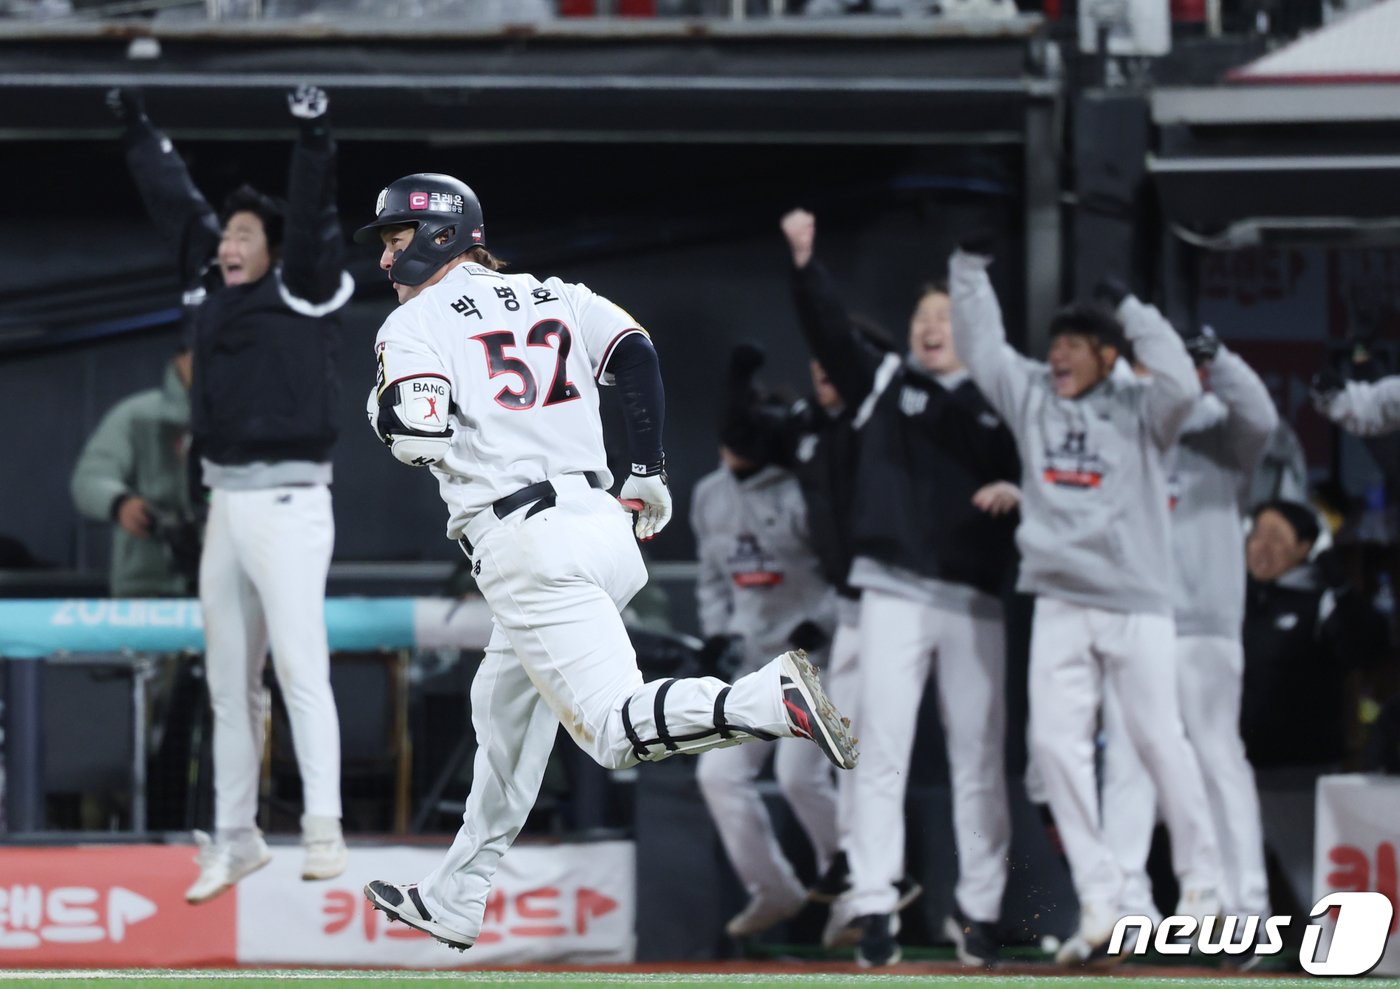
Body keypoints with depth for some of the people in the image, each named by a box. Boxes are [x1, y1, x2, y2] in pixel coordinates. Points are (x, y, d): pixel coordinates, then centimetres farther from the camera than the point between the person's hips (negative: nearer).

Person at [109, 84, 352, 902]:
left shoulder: (304, 290, -5)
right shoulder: (209, 289, 12)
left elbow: (313, 216, -18)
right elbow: (175, 200, 20)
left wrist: (314, 135, -30)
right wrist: (136, 122, 25)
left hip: (287, 504, -7)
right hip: (226, 505, 7)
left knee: (301, 668, -14)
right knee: (229, 682, 10)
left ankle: (325, 830, -17)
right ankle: (236, 836, 16)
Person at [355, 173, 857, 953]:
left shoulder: (416, 324, 1)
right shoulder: (553, 297, 19)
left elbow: (416, 433, -13)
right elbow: (636, 355, 5)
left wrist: (384, 405, 9)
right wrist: (650, 472, 10)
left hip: (528, 548, -8)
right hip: (603, 528, 8)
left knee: (619, 727, -15)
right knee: (505, 711, 23)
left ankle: (771, 699, -39)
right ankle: (454, 903, 31)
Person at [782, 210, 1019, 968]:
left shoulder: (998, 406, 10)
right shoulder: (883, 382, 9)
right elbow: (828, 329, -4)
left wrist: (1017, 491, -14)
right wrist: (805, 260, -18)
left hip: (975, 602, 1)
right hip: (894, 593, -1)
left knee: (979, 760, 3)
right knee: (882, 752, -5)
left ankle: (979, 909, 11)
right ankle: (874, 907, -6)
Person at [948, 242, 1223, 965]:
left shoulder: (1139, 409, 1)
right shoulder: (1032, 396, 13)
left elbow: (1181, 386, -19)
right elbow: (980, 342, 18)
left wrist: (1133, 311, -13)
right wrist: (972, 265, 13)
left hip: (1137, 601, -4)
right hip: (1060, 602, 4)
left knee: (1159, 741, -3)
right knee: (1055, 743, -7)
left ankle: (1202, 887, 9)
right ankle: (1098, 902, -6)